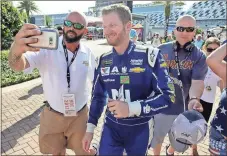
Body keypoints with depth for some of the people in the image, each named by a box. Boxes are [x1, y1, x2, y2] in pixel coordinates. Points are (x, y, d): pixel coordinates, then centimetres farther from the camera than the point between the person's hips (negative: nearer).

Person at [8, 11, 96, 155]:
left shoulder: (88, 53, -8)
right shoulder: (47, 48, -17)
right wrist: (16, 51, -53)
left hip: (80, 115, 1)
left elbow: (96, 81, 4)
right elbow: (19, 66, -30)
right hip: (53, 115, 0)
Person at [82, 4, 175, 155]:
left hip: (140, 129, -2)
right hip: (111, 127, 2)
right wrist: (90, 128, 9)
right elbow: (98, 96, 6)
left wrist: (131, 108, -28)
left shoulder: (150, 55, -16)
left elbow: (167, 96, -17)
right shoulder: (103, 60, -3)